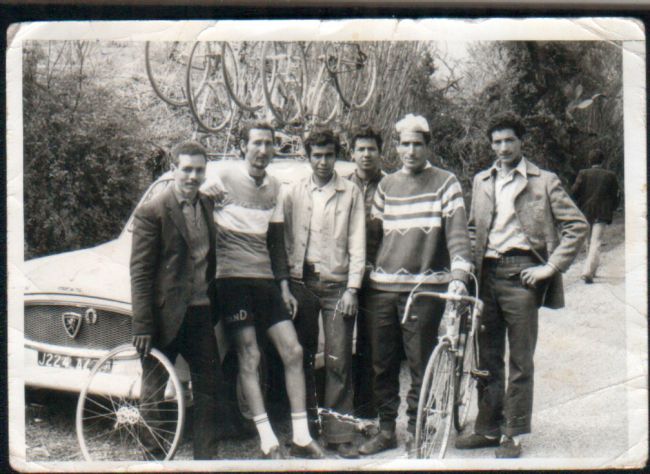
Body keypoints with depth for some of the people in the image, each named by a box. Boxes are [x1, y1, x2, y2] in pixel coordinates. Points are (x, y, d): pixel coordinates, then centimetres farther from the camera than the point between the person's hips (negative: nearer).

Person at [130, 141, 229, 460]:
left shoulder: (207, 206, 9)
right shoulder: (151, 213, -10)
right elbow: (139, 274, -11)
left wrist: (214, 306, 9)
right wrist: (142, 326, -15)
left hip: (201, 313, 6)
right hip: (165, 314, -5)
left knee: (211, 387, 7)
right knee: (154, 392, 6)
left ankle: (206, 457, 18)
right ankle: (153, 457, 18)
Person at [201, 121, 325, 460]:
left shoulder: (274, 187, 13)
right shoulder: (224, 180, -5)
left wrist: (284, 286, 13)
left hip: (266, 279, 6)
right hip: (233, 278, -6)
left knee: (293, 351, 0)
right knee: (249, 358, -8)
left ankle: (301, 437, 6)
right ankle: (268, 442, -4)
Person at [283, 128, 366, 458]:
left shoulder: (351, 193, 6)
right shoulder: (294, 193, 10)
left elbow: (357, 243, 3)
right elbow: (285, 241, 11)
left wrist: (352, 288, -6)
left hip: (337, 284, -1)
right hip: (301, 282, 2)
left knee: (339, 362, -5)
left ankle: (339, 434, -1)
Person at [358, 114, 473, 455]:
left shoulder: (445, 184, 1)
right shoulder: (386, 185, 14)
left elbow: (457, 231, -8)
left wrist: (459, 274, -21)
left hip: (425, 288, -4)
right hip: (382, 287, 4)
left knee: (420, 365, 0)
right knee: (382, 364, 8)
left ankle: (415, 432, 13)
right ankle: (386, 430, 20)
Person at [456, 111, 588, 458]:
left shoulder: (543, 181, 1)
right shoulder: (481, 181, 16)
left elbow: (577, 225, -2)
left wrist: (550, 267, -8)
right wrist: (470, 264, 10)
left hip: (521, 272, -4)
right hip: (487, 273, 5)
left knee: (520, 360, -2)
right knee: (487, 357, 8)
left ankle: (513, 435, 4)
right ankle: (488, 428, 17)